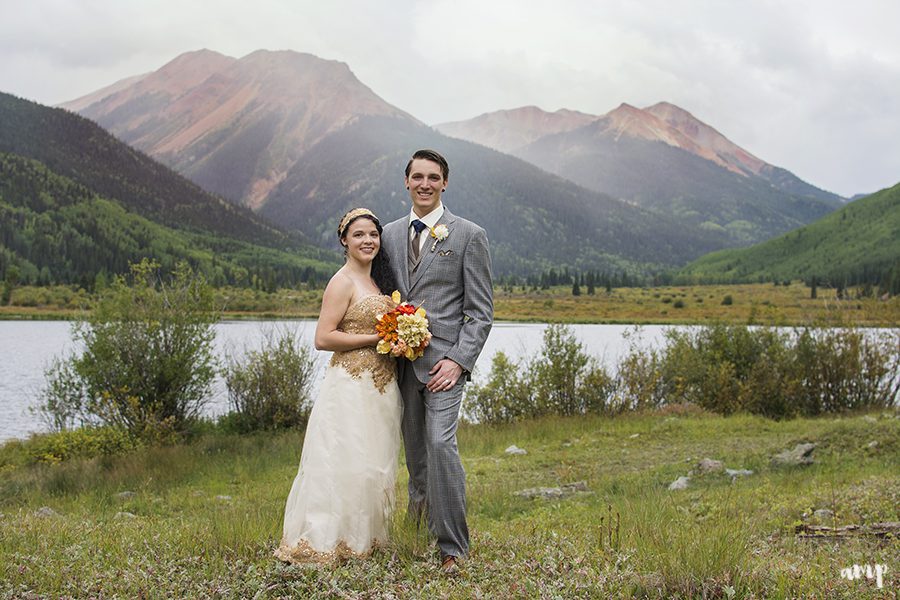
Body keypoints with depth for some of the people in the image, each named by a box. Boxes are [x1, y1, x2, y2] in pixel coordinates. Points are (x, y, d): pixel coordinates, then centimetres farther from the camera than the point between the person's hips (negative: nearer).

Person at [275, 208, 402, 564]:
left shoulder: (379, 280, 14)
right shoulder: (343, 282, -11)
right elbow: (323, 338, -18)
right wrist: (377, 338, -19)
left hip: (381, 386, 8)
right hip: (351, 386, -8)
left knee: (375, 464, 13)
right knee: (346, 463, -7)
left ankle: (364, 540, 24)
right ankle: (325, 541, 3)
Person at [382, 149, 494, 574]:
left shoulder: (468, 235, -1)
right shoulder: (391, 234, 13)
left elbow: (481, 310, -3)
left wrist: (458, 360, -13)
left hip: (443, 360, -5)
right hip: (400, 360, 5)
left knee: (440, 443, -16)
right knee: (415, 452, 10)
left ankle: (452, 547, -8)